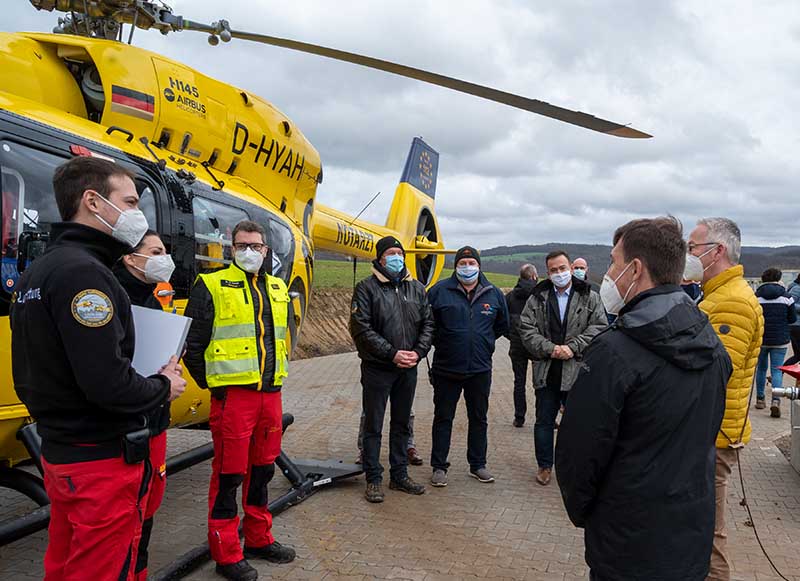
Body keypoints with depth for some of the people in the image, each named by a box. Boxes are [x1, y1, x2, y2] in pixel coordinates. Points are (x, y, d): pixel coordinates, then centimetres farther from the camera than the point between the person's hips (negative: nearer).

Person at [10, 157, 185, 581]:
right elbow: (108, 383, -28)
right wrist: (164, 388, -11)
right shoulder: (83, 271, -21)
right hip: (104, 461, -10)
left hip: (58, 451, 10)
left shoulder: (36, 272, 11)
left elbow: (28, 375, 16)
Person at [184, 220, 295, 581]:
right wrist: (211, 385, -4)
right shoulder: (212, 285, -6)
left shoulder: (277, 288, 13)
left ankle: (259, 539, 33)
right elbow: (193, 343, -6)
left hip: (270, 392, 6)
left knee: (262, 469, 17)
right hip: (232, 393, -6)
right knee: (228, 475, 2)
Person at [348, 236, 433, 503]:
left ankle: (399, 475, 27)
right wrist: (392, 353, -17)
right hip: (377, 368, -5)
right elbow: (361, 329, -13)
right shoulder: (367, 288, -6)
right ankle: (373, 479, 16)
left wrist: (418, 352, -8)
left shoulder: (417, 288, 9)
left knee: (402, 424, 15)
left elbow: (428, 323, 9)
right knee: (373, 425, 4)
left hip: (408, 369, 5)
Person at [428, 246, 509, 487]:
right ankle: (439, 466, 18)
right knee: (443, 418, 7)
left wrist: (484, 341, 11)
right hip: (446, 368, -3)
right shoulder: (440, 290, -6)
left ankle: (478, 465, 28)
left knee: (479, 418, 14)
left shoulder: (493, 294, 3)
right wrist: (441, 342, 2)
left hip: (480, 369, 3)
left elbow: (502, 325, 17)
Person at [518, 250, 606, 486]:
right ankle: (545, 465, 26)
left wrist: (572, 347, -15)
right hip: (546, 371, 2)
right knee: (544, 421, 11)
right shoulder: (537, 298, 5)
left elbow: (598, 327, -5)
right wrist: (550, 349, -13)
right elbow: (526, 329, -1)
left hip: (578, 369, -1)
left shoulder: (590, 297, 3)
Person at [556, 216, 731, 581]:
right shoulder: (713, 345, 0)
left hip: (629, 542, -7)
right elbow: (706, 436, 10)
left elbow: (579, 451, -19)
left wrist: (579, 511, -2)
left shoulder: (613, 352, -25)